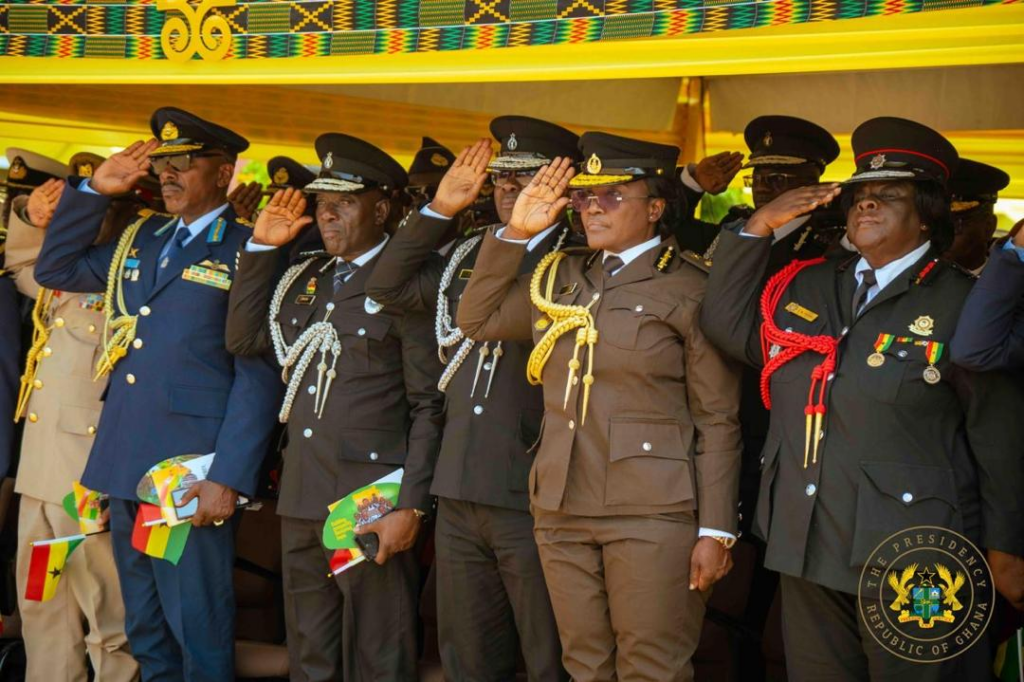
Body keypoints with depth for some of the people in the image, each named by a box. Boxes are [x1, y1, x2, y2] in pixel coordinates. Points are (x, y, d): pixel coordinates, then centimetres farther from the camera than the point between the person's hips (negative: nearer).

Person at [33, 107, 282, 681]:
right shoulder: (140, 238, 16)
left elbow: (259, 374, -10)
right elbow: (55, 269, 22)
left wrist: (230, 477, -18)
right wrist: (95, 190, 11)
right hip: (124, 463, 7)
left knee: (198, 629, -1)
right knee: (145, 629, 15)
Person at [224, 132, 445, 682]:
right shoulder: (306, 276, 14)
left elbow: (429, 406, -10)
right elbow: (243, 339, 12)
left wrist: (411, 508, -16)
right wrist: (262, 246, 7)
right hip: (301, 501, 7)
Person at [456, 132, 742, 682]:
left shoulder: (690, 291, -6)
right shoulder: (557, 277, 12)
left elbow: (718, 422, -7)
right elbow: (477, 319, 15)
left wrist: (716, 531, -10)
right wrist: (516, 233, 6)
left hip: (653, 514, -5)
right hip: (560, 512, 6)